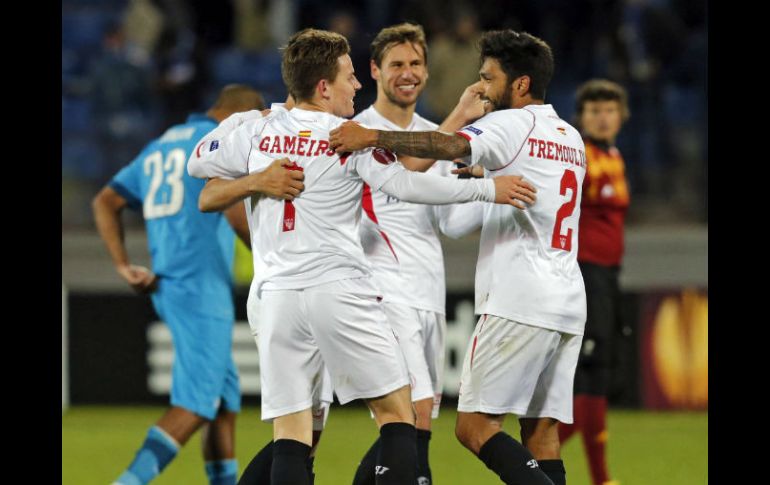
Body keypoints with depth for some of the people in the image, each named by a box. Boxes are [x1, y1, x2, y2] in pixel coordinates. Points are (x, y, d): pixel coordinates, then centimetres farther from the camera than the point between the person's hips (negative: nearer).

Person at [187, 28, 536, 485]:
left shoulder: (258, 130, 8)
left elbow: (197, 165, 19)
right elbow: (407, 185, -11)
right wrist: (487, 188, -6)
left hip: (275, 297, 4)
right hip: (339, 289, -4)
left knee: (290, 437, 2)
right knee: (398, 414, 4)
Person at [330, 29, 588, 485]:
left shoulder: (514, 124, -6)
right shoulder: (571, 139, 21)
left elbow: (452, 146, -24)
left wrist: (373, 137, -28)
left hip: (520, 304, -9)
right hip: (569, 304, 9)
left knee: (475, 425, -8)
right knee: (541, 431, 5)